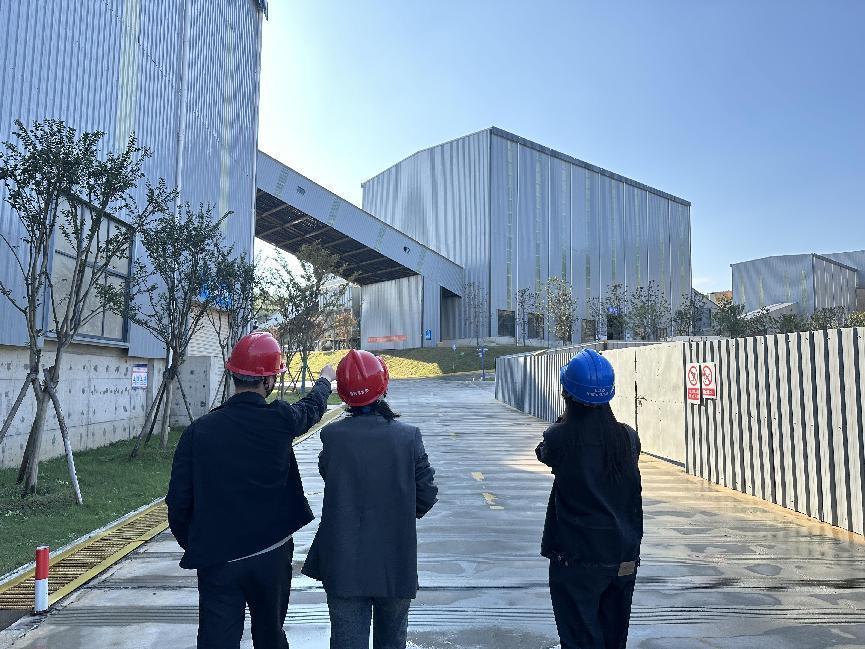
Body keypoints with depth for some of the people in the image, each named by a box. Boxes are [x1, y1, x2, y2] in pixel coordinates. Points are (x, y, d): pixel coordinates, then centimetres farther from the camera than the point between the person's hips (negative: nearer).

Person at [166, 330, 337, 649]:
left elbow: (178, 500, -7)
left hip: (216, 559, 0)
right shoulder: (279, 421, -12)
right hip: (272, 555, 0)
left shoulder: (199, 430, -10)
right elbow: (312, 406, 10)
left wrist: (191, 544, 11)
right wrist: (325, 380, 32)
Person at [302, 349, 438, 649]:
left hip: (344, 565, -1)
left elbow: (326, 473, 2)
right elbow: (427, 494, -6)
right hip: (396, 565, 1)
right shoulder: (408, 436, -13)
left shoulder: (332, 435, -14)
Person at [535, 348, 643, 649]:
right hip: (624, 559, 5)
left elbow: (544, 454, 5)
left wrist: (566, 421, 13)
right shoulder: (628, 437, -6)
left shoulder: (560, 437, -17)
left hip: (576, 559, -4)